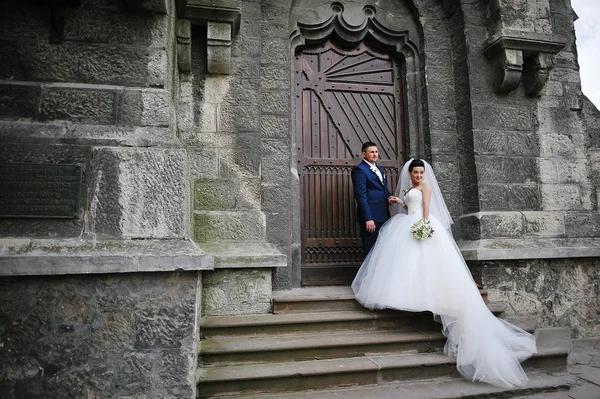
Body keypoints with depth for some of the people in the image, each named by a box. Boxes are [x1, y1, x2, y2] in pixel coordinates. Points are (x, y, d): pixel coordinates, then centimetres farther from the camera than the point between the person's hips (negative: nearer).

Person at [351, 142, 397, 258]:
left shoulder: (379, 168, 17)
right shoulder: (359, 170, -10)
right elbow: (361, 196, -16)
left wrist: (390, 197, 3)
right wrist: (368, 219, -21)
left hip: (384, 216, 8)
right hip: (371, 217, -8)